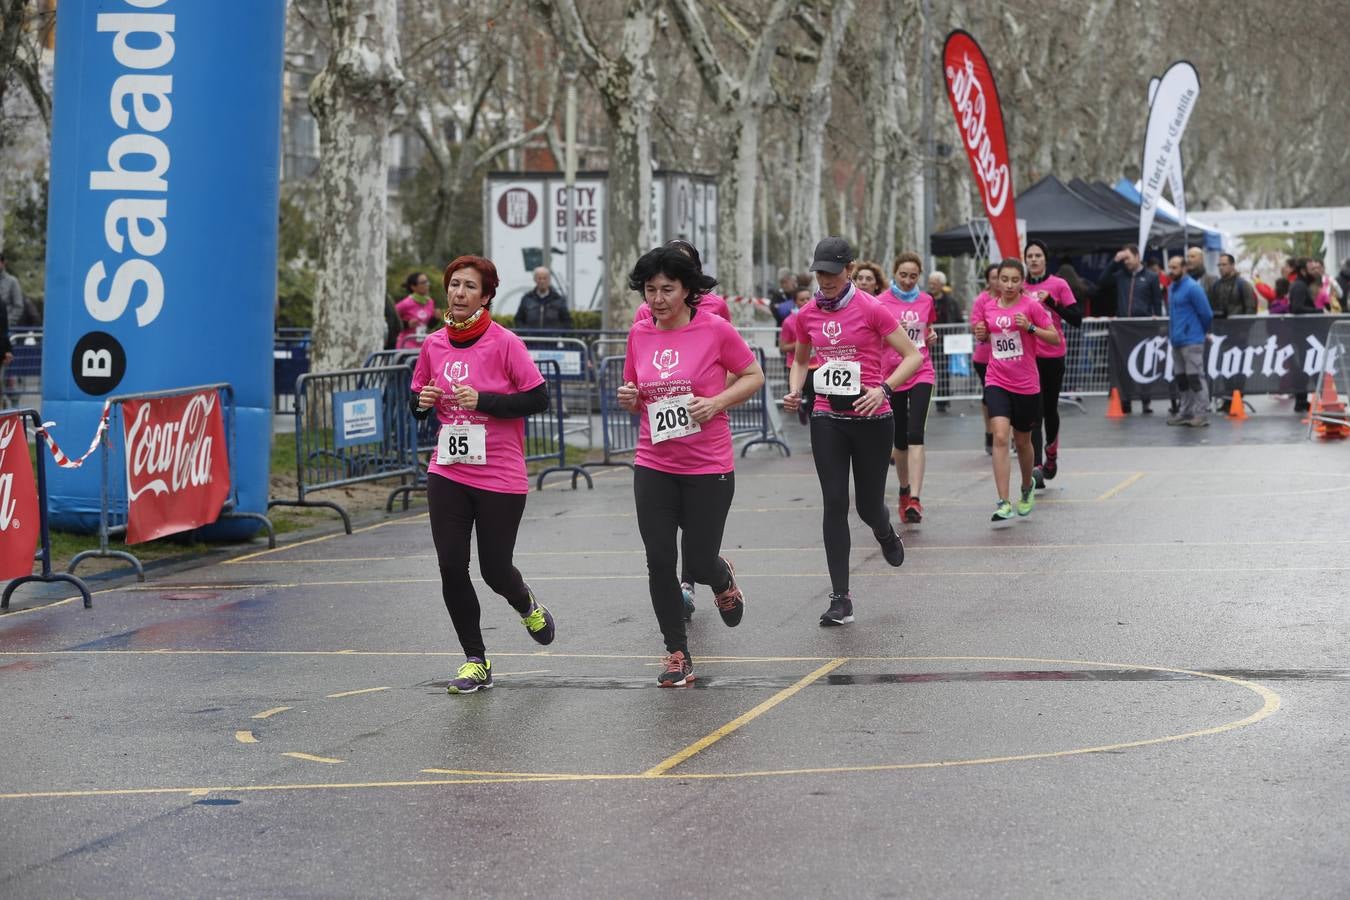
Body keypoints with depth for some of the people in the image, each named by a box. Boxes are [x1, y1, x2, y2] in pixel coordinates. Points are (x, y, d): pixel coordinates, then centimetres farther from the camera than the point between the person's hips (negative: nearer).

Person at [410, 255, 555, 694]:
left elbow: (538, 398, -12)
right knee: (451, 567, -2)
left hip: (500, 476, -4)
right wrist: (423, 402, -5)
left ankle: (527, 605, 38)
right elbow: (418, 403, 18)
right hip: (448, 474, 4)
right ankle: (476, 662, 13)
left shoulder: (504, 343, -10)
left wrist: (483, 400, -20)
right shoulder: (434, 345, 5)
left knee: (495, 570, 1)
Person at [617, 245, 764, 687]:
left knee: (699, 562, 1)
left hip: (709, 468, -3)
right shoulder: (639, 335, 3)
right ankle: (677, 654, 12)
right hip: (654, 466, 3)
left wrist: (717, 402, -16)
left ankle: (723, 579, 40)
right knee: (659, 562, -2)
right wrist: (628, 398, -6)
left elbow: (753, 376, 0)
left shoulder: (715, 329, -9)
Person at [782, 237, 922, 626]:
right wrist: (795, 390, 2)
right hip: (827, 418, 3)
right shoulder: (807, 315, 4)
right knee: (834, 504, -6)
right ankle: (840, 598, -4)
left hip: (871, 418, -3)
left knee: (869, 507, 5)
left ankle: (886, 534, 45)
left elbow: (913, 355, -7)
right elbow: (800, 360, 22)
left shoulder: (871, 309, -9)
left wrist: (884, 389, -20)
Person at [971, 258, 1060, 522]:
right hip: (997, 383, 1)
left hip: (1026, 385, -1)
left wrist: (1030, 327, -21)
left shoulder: (1031, 305, -6)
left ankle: (1027, 488, 43)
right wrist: (981, 334, 1)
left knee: (1022, 441, 14)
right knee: (1000, 436, -18)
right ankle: (1003, 503, -20)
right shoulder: (988, 307, 5)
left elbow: (1055, 338, -7)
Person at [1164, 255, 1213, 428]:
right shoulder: (1173, 287, 14)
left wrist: (1202, 331, 1)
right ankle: (1186, 412, 20)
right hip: (1176, 341, 9)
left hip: (1191, 341, -9)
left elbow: (1206, 313, -12)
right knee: (1181, 378, 12)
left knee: (1195, 377, -9)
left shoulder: (1192, 288, -13)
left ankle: (1202, 414, -7)